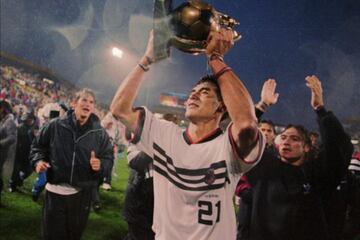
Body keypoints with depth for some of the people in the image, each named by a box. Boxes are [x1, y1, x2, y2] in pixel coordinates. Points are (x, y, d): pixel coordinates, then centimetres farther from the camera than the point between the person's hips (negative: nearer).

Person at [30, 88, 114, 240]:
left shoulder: (100, 133, 0)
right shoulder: (55, 125, -2)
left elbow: (108, 157, 4)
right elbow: (38, 145, 10)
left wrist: (100, 164, -17)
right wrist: (38, 160, -8)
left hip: (82, 193, 1)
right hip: (55, 191, -1)